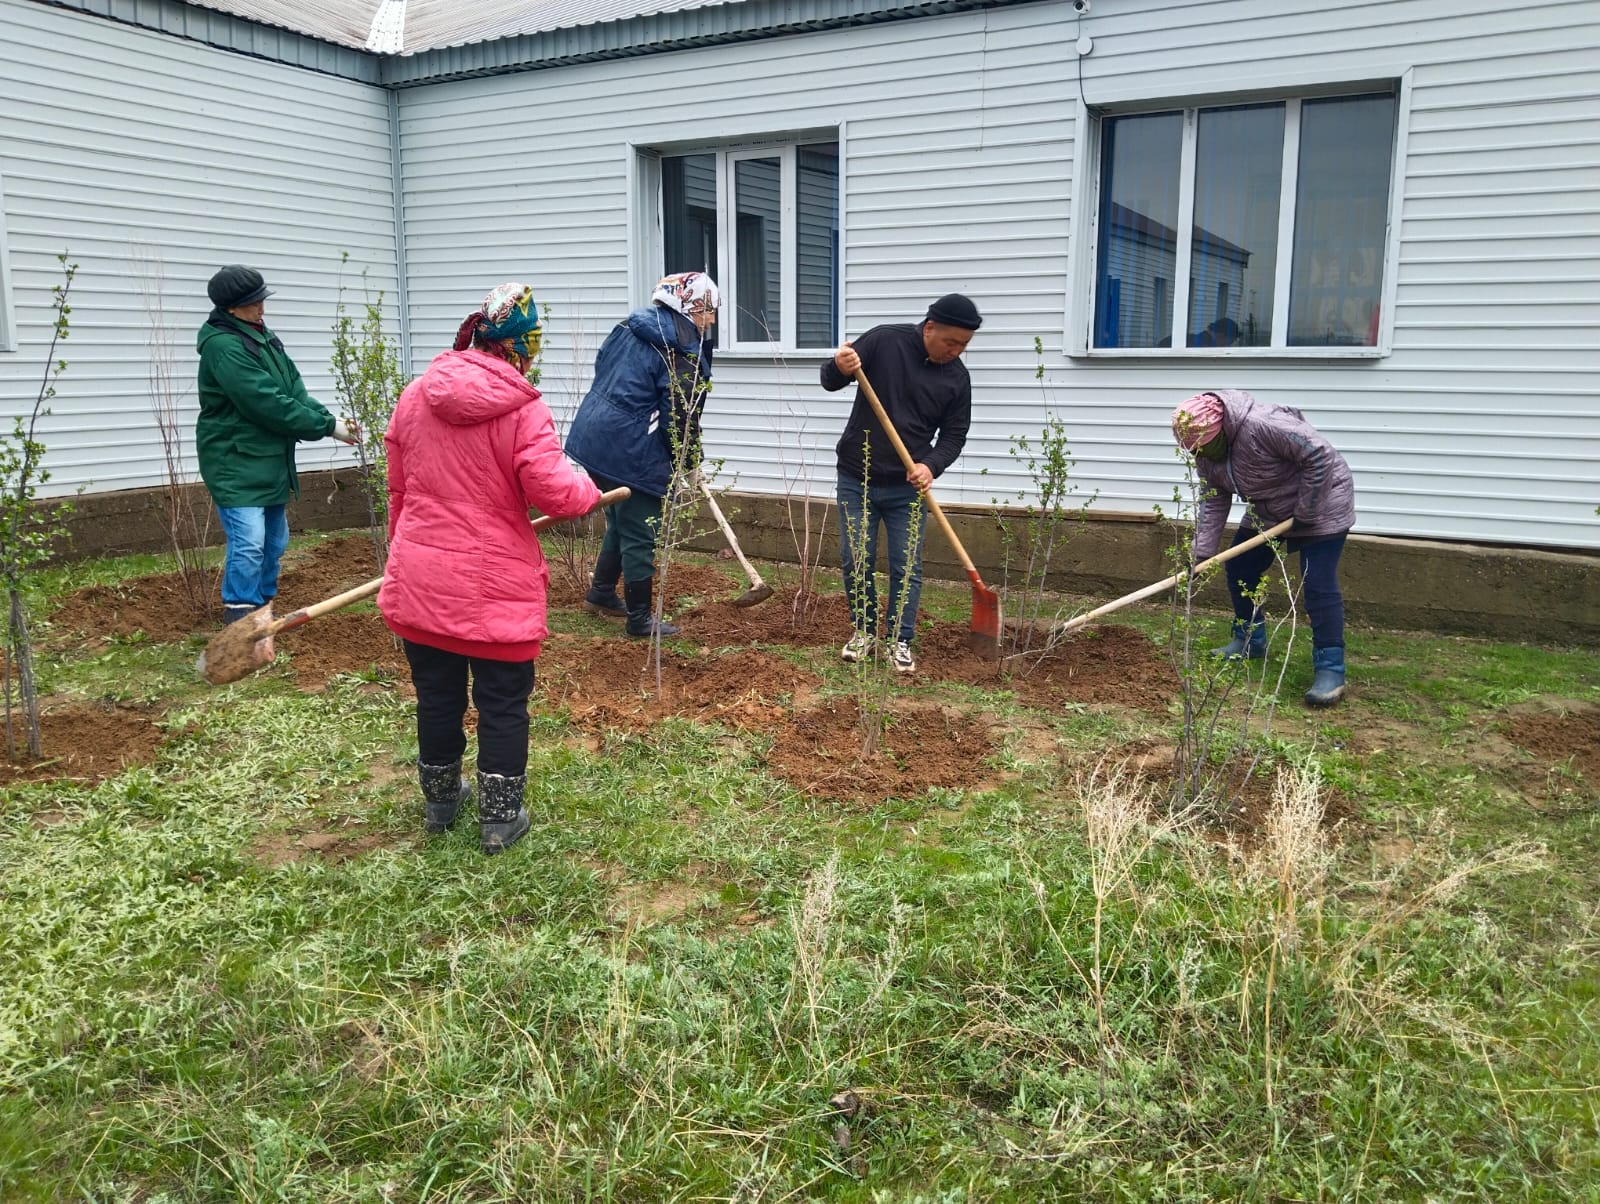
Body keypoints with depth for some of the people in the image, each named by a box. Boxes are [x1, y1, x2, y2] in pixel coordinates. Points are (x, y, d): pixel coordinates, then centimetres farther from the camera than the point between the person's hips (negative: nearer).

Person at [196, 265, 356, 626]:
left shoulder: (261, 335, 11)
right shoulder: (223, 346, -19)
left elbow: (293, 389, 6)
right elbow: (269, 405, -23)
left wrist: (328, 417, -10)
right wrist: (327, 426, -18)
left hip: (270, 461, 9)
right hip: (235, 463, -9)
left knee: (275, 541, 15)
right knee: (248, 542, -14)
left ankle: (261, 605, 27)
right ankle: (240, 615, -6)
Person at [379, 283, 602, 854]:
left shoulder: (417, 395, 4)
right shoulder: (522, 409, -14)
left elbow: (398, 486, 12)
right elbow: (554, 492, -20)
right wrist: (587, 489, 3)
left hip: (419, 580, 5)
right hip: (497, 586, -5)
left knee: (436, 695, 18)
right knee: (503, 705, 9)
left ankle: (440, 800, 36)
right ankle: (499, 819, 19)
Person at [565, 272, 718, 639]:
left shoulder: (630, 326, 10)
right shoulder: (685, 353, -15)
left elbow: (603, 366, 19)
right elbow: (681, 416, -15)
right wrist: (690, 464, 1)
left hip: (593, 435, 9)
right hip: (631, 451, -9)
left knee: (620, 521, 25)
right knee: (640, 535, 3)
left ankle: (601, 594, 38)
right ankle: (640, 619, 14)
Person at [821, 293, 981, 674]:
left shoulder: (957, 377, -3)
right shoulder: (884, 341, -10)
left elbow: (954, 436, 2)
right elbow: (829, 380, -7)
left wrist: (931, 465, -18)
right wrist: (839, 368, -32)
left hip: (906, 486, 1)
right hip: (856, 478, -1)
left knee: (907, 566, 0)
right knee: (856, 560, 5)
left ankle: (901, 641, 11)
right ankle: (864, 632, 22)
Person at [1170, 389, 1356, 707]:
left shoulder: (1263, 425, -35)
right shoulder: (1206, 451, -9)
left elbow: (1321, 456, -32)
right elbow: (1214, 500, -5)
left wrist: (1305, 513, -25)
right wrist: (1202, 551, -14)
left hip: (1320, 504, -8)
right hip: (1267, 511, 8)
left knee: (1319, 585, -13)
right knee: (1239, 569, 10)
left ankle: (1330, 668, -8)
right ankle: (1250, 641, 28)